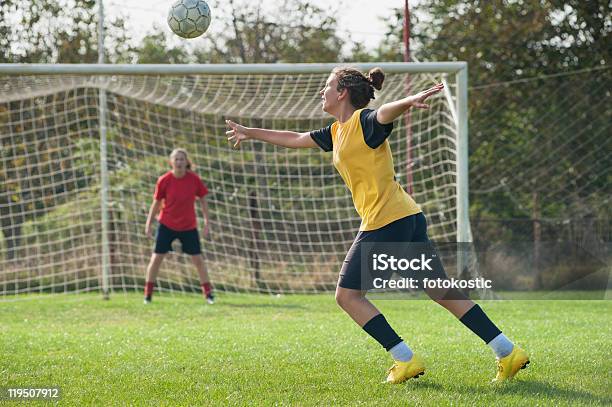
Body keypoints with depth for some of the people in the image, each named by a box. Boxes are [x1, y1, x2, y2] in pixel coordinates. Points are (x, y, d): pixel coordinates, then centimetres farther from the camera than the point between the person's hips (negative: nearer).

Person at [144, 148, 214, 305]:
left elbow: (202, 200, 0)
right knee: (156, 258, -3)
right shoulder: (164, 180, -12)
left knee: (198, 259, 1)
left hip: (189, 226, 1)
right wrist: (149, 223, -2)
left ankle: (208, 294, 12)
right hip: (166, 225, 0)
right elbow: (156, 202, -2)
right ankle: (148, 294, 7)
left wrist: (206, 222, -2)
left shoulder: (194, 179, -11)